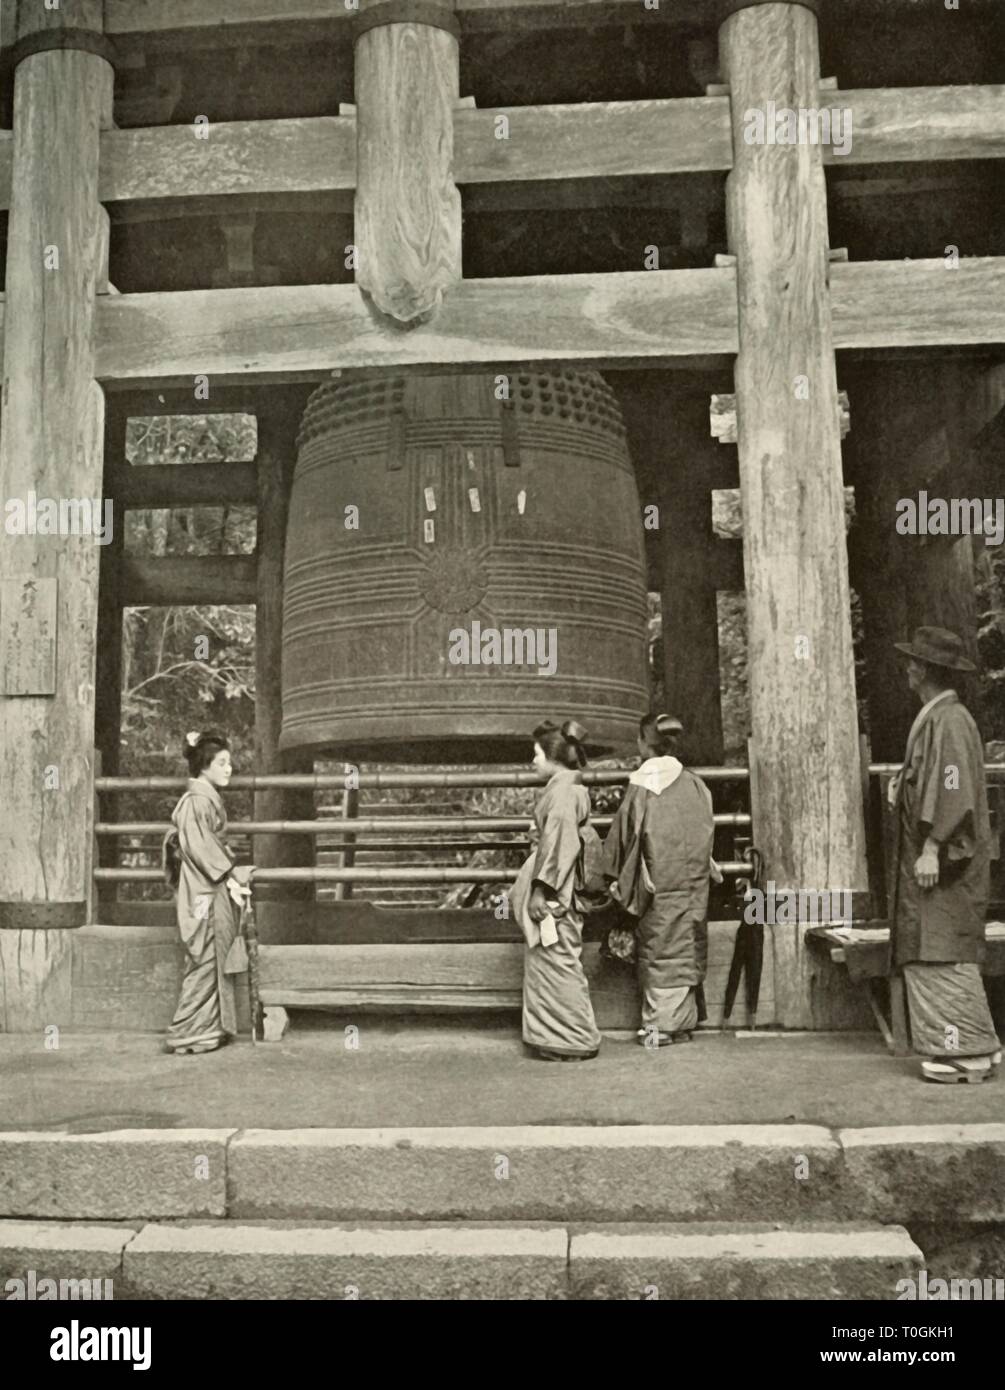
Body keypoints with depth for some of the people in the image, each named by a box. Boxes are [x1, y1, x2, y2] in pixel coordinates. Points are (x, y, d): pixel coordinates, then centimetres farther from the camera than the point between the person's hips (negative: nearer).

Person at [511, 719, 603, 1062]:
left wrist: (541, 889, -21)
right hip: (562, 888, 10)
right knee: (560, 962, 14)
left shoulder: (562, 790, -15)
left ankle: (574, 1040, 5)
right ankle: (571, 1037, 21)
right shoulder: (573, 787, 14)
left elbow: (557, 842, -21)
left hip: (552, 889, -10)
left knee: (555, 961, -3)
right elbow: (585, 838, 19)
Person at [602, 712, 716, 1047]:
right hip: (692, 880, 4)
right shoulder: (694, 784, 2)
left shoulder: (640, 785, -11)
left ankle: (660, 1025, 6)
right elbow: (706, 833, 8)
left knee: (658, 950, 4)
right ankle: (682, 1020, 18)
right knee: (685, 950, 12)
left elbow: (624, 835, -6)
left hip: (658, 884, -4)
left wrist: (617, 878, 4)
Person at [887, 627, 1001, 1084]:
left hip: (942, 859, -10)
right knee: (927, 955, 11)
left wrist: (931, 849, -22)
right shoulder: (934, 717, 15)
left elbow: (954, 789, -21)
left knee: (944, 955, -6)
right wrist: (902, 791, 10)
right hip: (935, 857, 10)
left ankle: (968, 1053, 0)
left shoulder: (948, 721, -15)